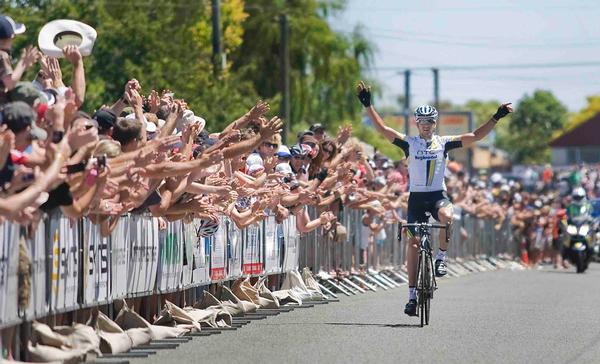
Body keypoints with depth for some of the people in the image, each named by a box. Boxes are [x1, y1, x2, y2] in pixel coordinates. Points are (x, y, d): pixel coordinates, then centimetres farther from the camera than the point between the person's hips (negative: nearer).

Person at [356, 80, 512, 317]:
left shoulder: (444, 143, 4)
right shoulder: (409, 143, 2)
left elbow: (475, 136, 2)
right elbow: (382, 129, -4)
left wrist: (496, 118, -5)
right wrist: (367, 105, -12)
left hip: (438, 195, -1)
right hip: (416, 197, 1)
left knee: (446, 216, -35)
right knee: (413, 242, -3)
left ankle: (441, 257, -14)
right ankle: (412, 293, 1)